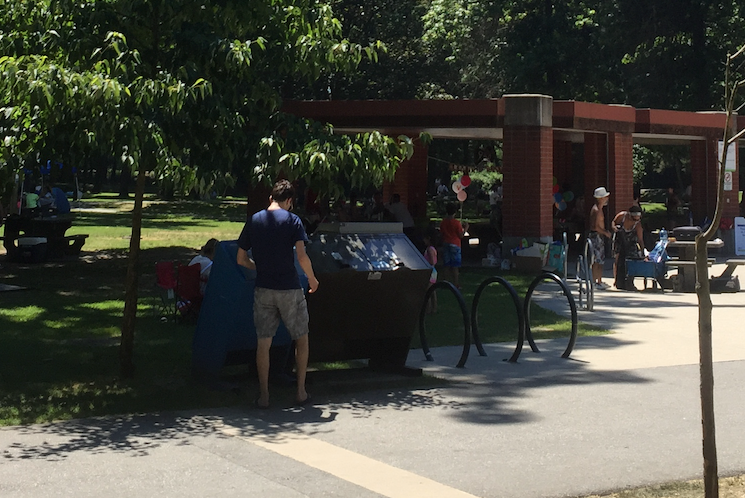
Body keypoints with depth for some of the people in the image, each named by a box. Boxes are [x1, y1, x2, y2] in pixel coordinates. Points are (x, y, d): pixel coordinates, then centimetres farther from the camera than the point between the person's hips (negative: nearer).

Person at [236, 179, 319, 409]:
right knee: (301, 339, 13)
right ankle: (301, 392, 14)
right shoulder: (292, 220, -6)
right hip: (290, 289, -3)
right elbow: (301, 256, -16)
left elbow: (241, 259, 7)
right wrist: (312, 279, 0)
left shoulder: (254, 221, 5)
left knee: (263, 343, 7)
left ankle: (263, 396, 7)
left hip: (263, 290, 3)